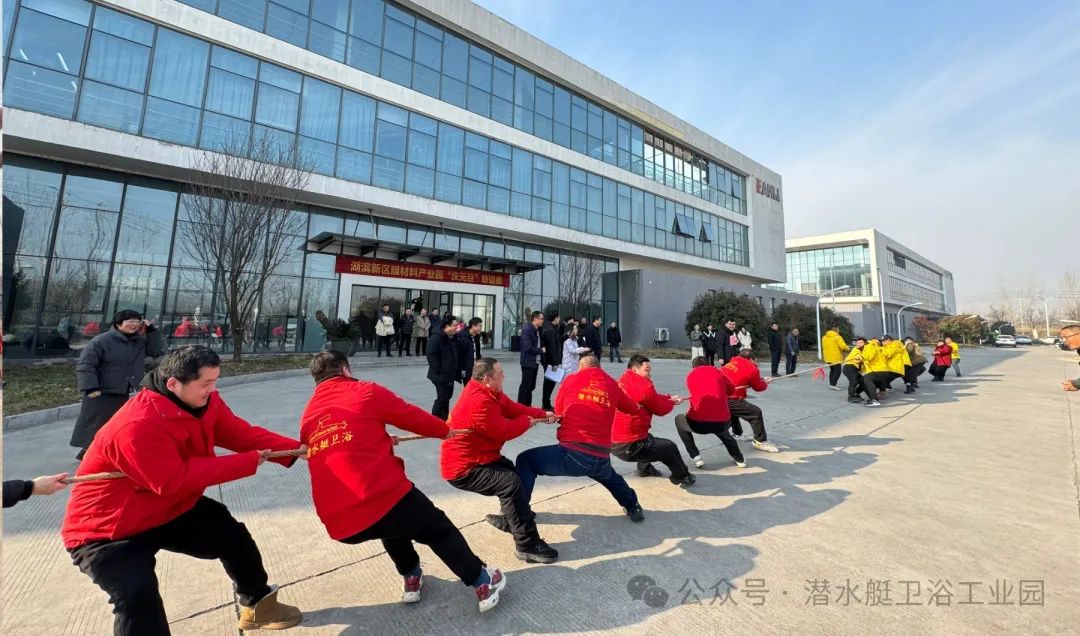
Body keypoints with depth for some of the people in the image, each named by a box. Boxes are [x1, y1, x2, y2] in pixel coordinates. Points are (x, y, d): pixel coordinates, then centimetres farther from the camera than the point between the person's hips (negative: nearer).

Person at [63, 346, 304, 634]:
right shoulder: (137, 426, -38)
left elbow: (243, 434, -12)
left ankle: (256, 604, 34)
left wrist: (296, 449, -25)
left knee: (233, 534, 10)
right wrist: (247, 462, -31)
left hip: (171, 510, 8)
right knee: (138, 593, -27)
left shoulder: (205, 402, -12)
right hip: (106, 529, -8)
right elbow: (175, 480, -35)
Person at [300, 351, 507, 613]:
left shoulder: (307, 417, 14)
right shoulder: (366, 392, 0)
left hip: (339, 523, 6)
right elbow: (413, 416, 8)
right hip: (383, 498, -5)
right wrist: (445, 431, 26)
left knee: (393, 523, 37)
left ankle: (412, 579, 43)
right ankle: (483, 583, 27)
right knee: (438, 529, 18)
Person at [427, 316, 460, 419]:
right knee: (442, 398, -6)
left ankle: (444, 419, 29)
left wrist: (457, 371, 12)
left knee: (447, 397, 16)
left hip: (450, 375, 9)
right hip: (441, 375, -9)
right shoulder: (436, 339, -15)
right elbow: (432, 357, -20)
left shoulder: (453, 339, 12)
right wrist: (440, 371, -20)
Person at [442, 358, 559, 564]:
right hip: (463, 468, -11)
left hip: (478, 457, 11)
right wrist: (526, 421, -6)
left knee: (517, 470, 19)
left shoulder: (489, 392, 2)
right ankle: (527, 545, -14)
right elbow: (503, 431, -24)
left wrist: (543, 414, -1)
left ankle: (510, 519, 40)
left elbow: (513, 408, 7)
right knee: (511, 482, -24)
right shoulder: (479, 402, -30)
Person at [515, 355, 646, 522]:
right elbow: (633, 408, 27)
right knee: (609, 475, 40)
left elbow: (558, 410, 18)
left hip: (572, 455, -4)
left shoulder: (571, 380, 4)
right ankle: (633, 508, 46)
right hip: (601, 458, 5)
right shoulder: (612, 385, 10)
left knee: (525, 461, 12)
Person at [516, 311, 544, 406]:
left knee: (531, 386, 15)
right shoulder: (527, 330, -17)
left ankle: (527, 406, 25)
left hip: (535, 362, 9)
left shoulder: (537, 330, 12)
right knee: (525, 385, -2)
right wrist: (541, 350, -12)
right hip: (528, 362, -9)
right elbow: (528, 348, -23)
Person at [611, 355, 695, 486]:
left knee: (648, 438, 35)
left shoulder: (623, 381, 7)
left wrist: (670, 397, 13)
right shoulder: (644, 386, -17)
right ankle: (682, 477, 27)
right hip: (628, 446, -9)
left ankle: (645, 468, 46)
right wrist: (672, 401, 17)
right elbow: (660, 409, -1)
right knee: (670, 447, 5)